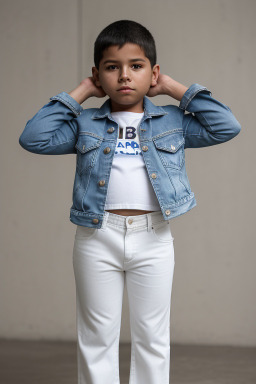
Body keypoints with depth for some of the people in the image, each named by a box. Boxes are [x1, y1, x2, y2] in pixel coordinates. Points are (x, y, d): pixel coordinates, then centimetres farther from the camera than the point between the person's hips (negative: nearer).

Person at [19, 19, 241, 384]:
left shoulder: (172, 122, 6)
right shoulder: (85, 125, 5)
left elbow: (227, 126, -2)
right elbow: (33, 138, -5)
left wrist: (177, 89, 1)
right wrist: (78, 94, 0)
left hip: (153, 239, 0)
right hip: (97, 238, 0)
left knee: (152, 337, 9)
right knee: (97, 337, 8)